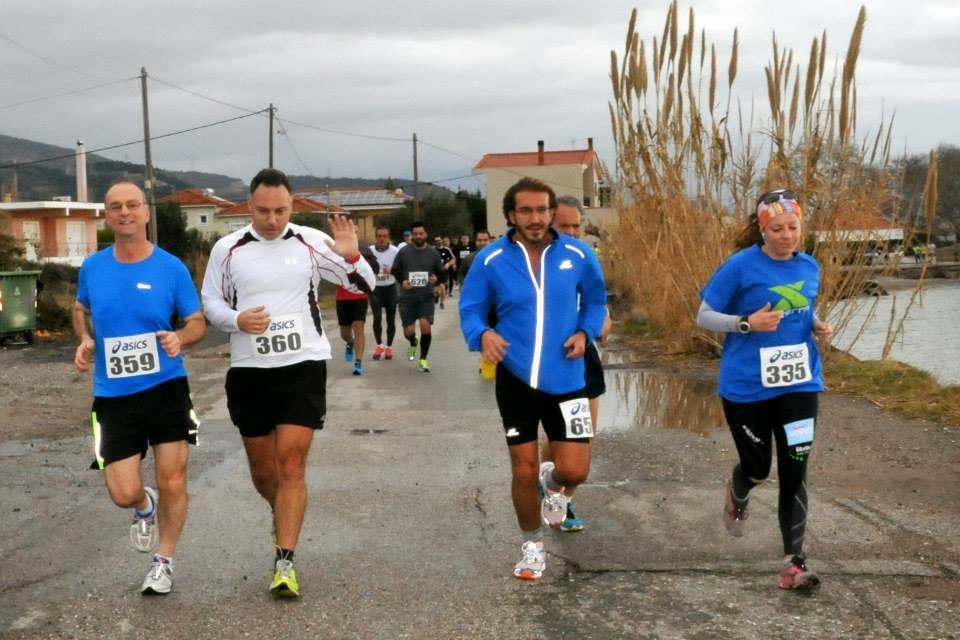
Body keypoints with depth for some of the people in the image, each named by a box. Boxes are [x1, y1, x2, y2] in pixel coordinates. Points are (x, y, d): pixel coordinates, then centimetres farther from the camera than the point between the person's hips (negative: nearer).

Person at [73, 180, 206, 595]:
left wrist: (180, 338, -20)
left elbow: (197, 323, 3)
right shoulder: (92, 267, 1)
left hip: (166, 387, -1)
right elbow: (81, 309, 21)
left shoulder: (171, 268, -6)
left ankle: (163, 562, 26)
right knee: (123, 493, -2)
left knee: (171, 481, 3)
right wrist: (85, 340, 1)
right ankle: (144, 507, 36)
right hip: (113, 395, 2)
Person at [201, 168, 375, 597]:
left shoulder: (311, 242, -2)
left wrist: (351, 257, -21)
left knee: (291, 464, -8)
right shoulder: (227, 249, 1)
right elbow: (210, 301, 9)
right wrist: (236, 320, -12)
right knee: (261, 467, 14)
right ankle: (282, 515, 46)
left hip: (303, 367, -2)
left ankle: (284, 562, -3)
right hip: (249, 371, 2)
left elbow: (363, 285, 1)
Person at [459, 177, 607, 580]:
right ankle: (532, 545, 31)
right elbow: (470, 309, 0)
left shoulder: (578, 255, -4)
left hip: (566, 380, 1)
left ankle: (553, 483, 35)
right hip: (515, 379, 0)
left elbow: (596, 300, 11)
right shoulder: (490, 260, -7)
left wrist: (585, 332, -7)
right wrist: (482, 334, -22)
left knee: (575, 470, -4)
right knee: (524, 470, 7)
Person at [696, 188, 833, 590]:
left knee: (794, 472, -3)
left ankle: (794, 563, 3)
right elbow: (704, 316, -7)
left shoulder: (809, 268, 4)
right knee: (758, 469, 11)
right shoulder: (741, 266, -12)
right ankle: (737, 497, 48)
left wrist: (819, 327, -2)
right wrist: (747, 323, -23)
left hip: (799, 384, 3)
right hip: (747, 388, -3)